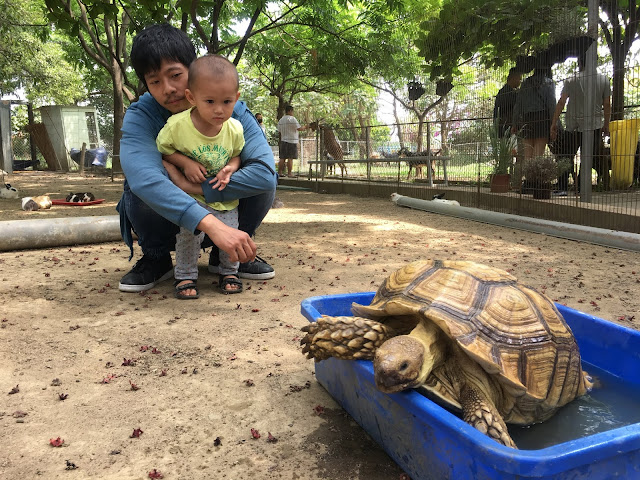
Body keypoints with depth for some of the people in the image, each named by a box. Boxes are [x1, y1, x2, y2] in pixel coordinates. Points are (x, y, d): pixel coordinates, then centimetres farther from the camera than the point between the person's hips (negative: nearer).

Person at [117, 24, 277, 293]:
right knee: (139, 189, -32)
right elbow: (143, 177, -44)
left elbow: (265, 172, -34)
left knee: (263, 183, -25)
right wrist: (211, 224, -57)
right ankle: (156, 258, -2)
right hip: (165, 217, -1)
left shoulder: (233, 111, -19)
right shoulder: (140, 117, -23)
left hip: (223, 207, 1)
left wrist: (196, 187, -38)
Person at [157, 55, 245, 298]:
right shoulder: (177, 125, -19)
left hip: (225, 196, 2)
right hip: (190, 195, -2)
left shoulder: (235, 129, -12)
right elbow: (162, 149, -5)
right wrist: (185, 163, -20)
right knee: (189, 231, -17)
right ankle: (185, 276, 7)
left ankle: (229, 272, 25)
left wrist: (230, 168, -16)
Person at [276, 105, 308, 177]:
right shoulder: (292, 119, -10)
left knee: (282, 158, 9)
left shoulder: (280, 120, 14)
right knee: (290, 158, -5)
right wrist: (305, 127, 5)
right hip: (292, 141, -7)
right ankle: (289, 173, -6)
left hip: (283, 141, 7)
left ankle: (279, 172, 8)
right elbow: (299, 128, -11)